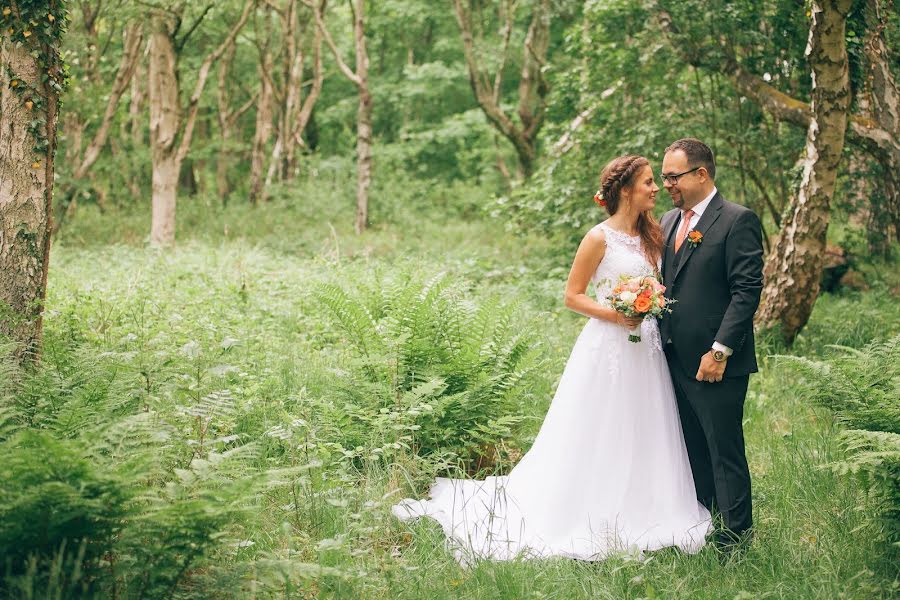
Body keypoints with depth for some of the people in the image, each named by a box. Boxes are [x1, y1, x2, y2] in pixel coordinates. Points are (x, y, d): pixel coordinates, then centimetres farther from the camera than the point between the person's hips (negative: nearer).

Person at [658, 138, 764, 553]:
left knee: (725, 455, -1)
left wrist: (720, 351, -18)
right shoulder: (669, 221, 15)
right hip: (675, 359, 8)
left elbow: (748, 290, -14)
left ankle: (734, 545, 7)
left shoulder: (738, 220, -9)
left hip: (716, 363, -7)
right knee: (693, 454, 13)